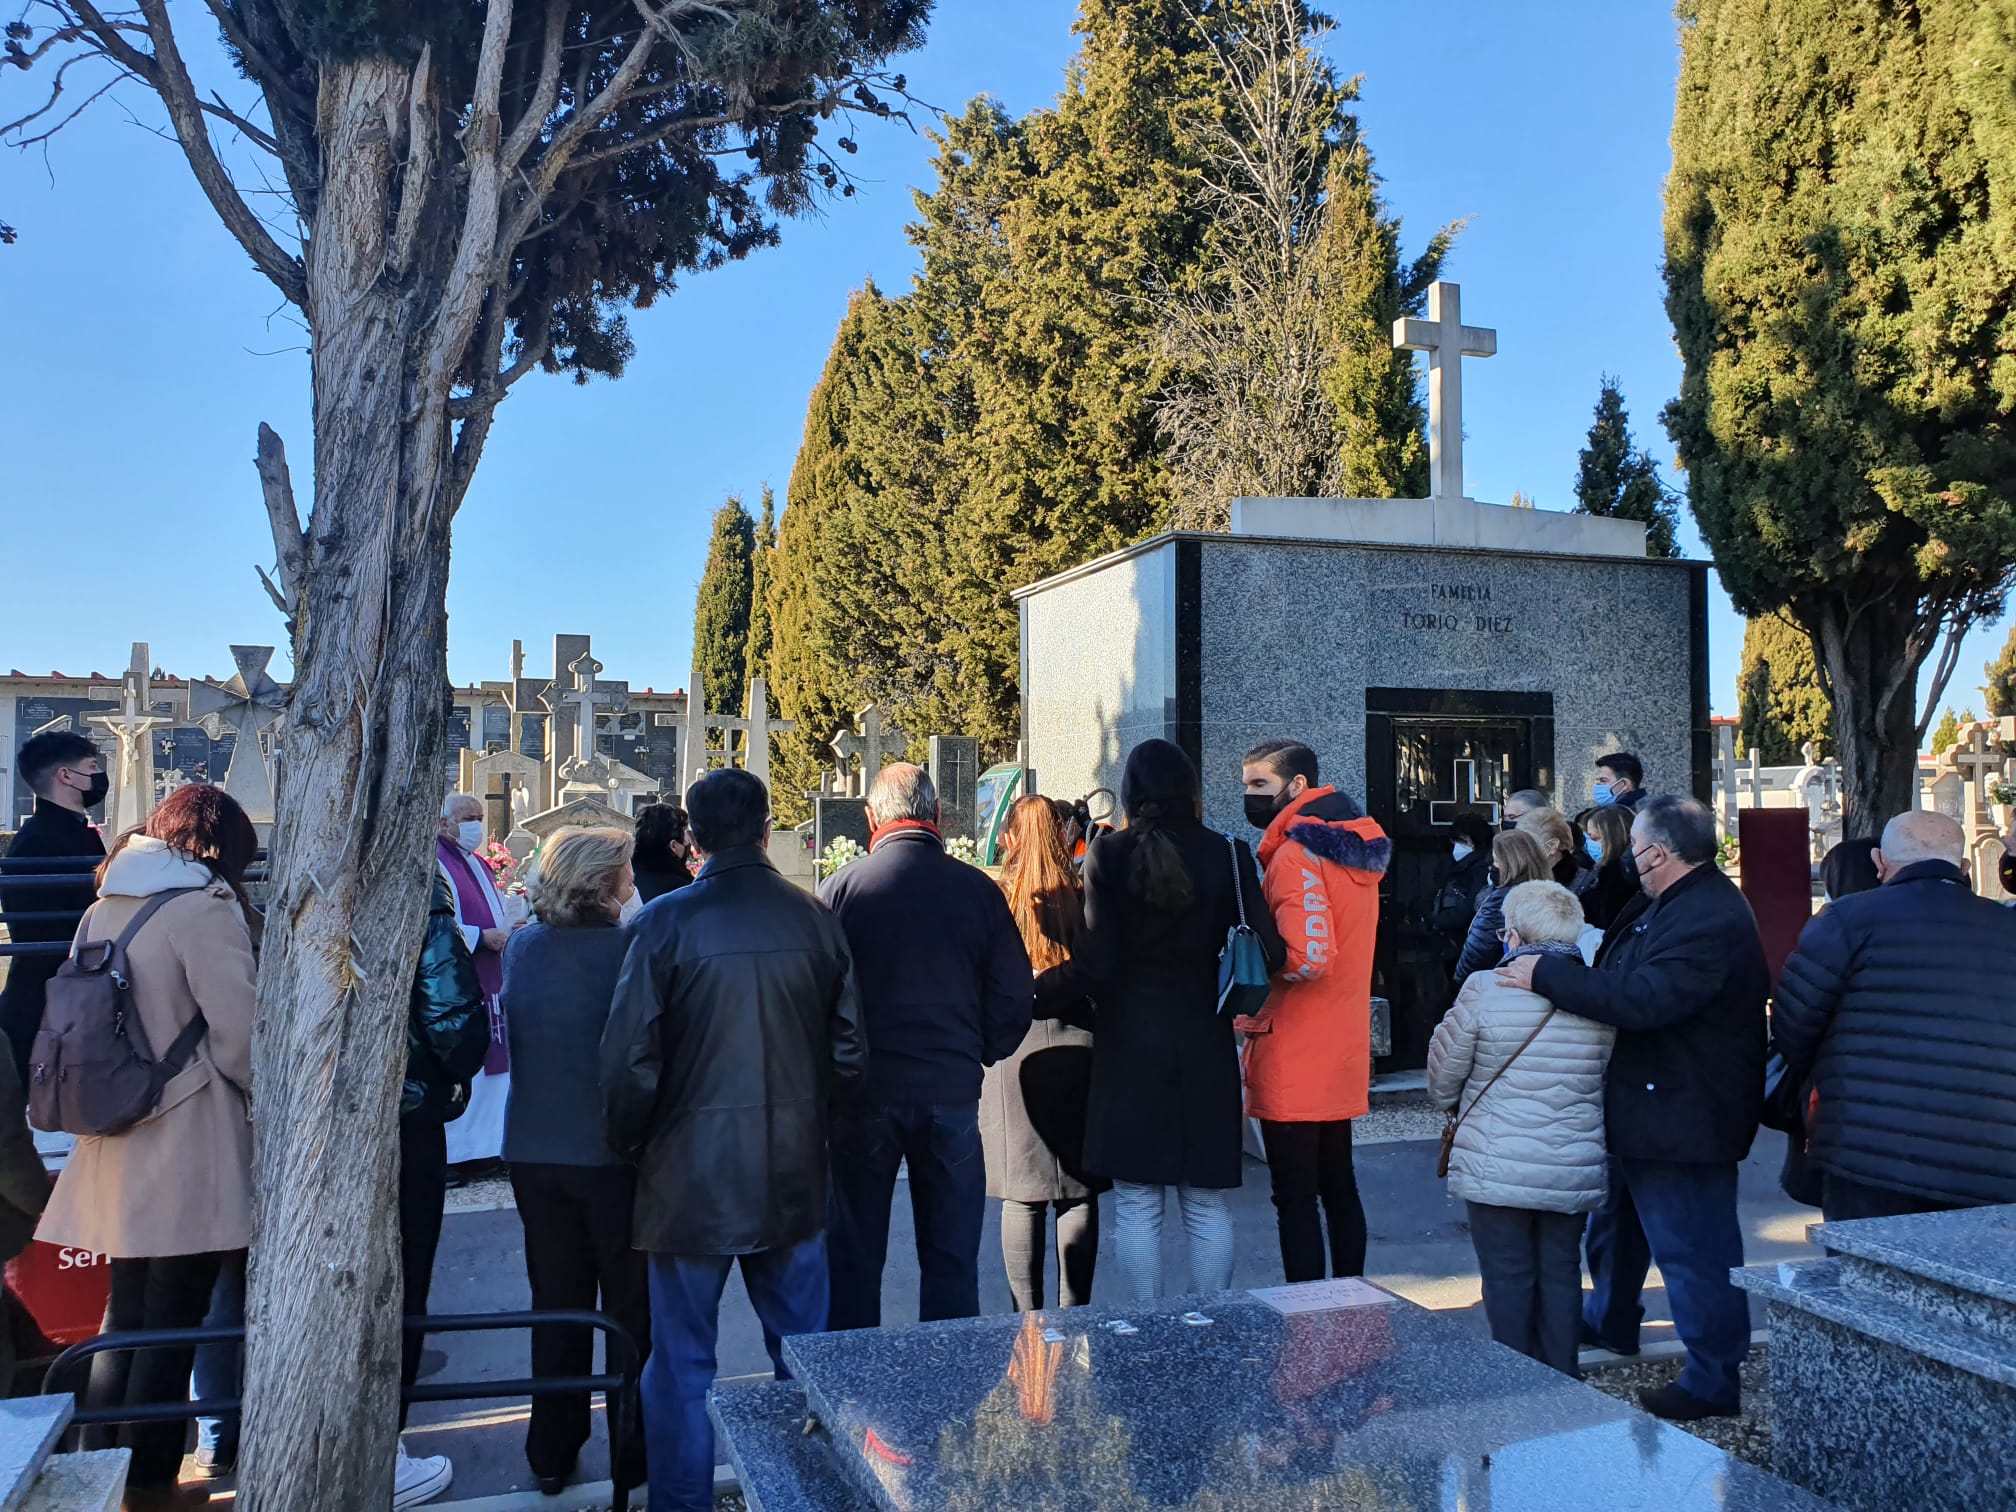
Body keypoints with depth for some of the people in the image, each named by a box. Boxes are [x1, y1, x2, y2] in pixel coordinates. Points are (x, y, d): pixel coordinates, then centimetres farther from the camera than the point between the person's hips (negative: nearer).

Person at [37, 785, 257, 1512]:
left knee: (124, 1315, 17)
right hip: (187, 1146, -7)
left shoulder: (106, 904, 10)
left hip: (120, 1143, 7)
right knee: (171, 1327, 3)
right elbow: (240, 1030, -16)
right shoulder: (204, 905, -12)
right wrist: (262, 1098, 1)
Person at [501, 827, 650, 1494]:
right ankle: (637, 1452, 21)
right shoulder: (626, 947, -18)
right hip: (613, 1153, -4)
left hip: (534, 1154, 5)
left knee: (557, 1305, 18)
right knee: (631, 1307, 11)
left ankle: (552, 1453, 27)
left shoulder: (522, 948, -2)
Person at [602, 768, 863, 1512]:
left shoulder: (666, 921, -11)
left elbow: (631, 1058, -11)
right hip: (793, 1172, 3)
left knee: (683, 1362, 11)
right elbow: (849, 1047, 0)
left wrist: (629, 1144, 7)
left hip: (692, 1172, -3)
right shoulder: (813, 917, -4)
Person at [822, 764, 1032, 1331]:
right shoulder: (978, 889, -3)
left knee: (854, 1257, 12)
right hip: (952, 1091, 1)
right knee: (951, 1259, 12)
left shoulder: (841, 887, -7)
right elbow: (1014, 997, 0)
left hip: (864, 1093, -1)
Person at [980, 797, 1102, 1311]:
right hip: (1079, 1047, 1)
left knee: (1021, 1196, 6)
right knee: (1079, 1193, 9)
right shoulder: (1086, 898, -4)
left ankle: (1027, 1319, 13)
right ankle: (1073, 1317, 16)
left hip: (1015, 1051, -1)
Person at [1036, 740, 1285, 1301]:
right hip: (1205, 1046, 2)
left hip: (1129, 1048, -1)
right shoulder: (1227, 854, -3)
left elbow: (1095, 964, -13)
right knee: (1207, 1205, 12)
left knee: (1136, 1205, 7)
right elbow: (1268, 952, -8)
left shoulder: (1109, 855, -7)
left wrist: (1028, 995, -1)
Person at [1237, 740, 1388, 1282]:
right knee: (1338, 1186, 18)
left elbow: (1308, 956, -27)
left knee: (1295, 1197, 0)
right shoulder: (1356, 848, 10)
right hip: (1344, 1056, 9)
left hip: (1292, 1063, -9)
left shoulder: (1295, 855, -17)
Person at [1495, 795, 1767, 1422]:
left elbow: (1640, 999, -35)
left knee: (1694, 1250, 0)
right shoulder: (1675, 905, 10)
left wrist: (1546, 973, -29)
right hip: (1642, 1108, 12)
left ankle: (1714, 1382, 13)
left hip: (1682, 1118, -12)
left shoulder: (1711, 920, -26)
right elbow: (1619, 977, 18)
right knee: (1617, 1217, 28)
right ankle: (1610, 1320, 48)